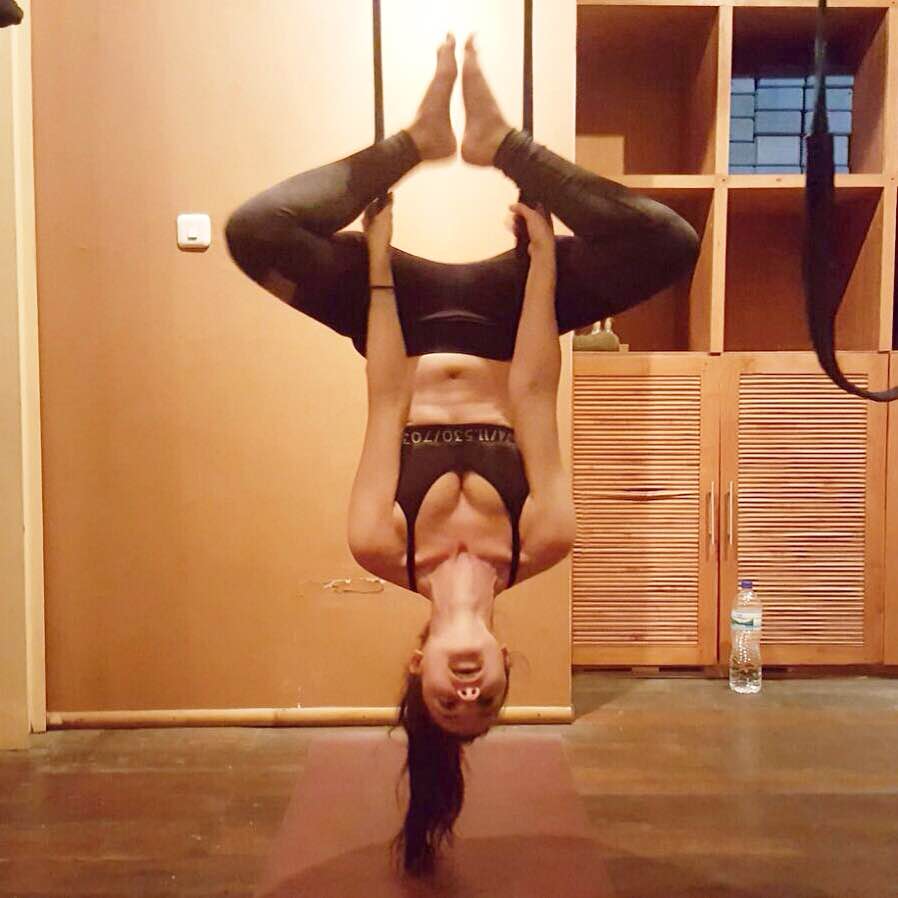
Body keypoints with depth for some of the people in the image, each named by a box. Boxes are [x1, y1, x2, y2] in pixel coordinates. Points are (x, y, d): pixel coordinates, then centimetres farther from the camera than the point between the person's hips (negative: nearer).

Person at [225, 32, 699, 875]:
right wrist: (543, 252, -21)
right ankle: (500, 143, -9)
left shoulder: (389, 553, -25)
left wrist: (379, 259, -19)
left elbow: (386, 407, -24)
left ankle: (417, 142, -12)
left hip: (404, 311, 0)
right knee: (670, 241, -20)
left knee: (254, 232, -25)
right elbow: (535, 398, -24)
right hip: (500, 323, 1)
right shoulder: (534, 548, -22)